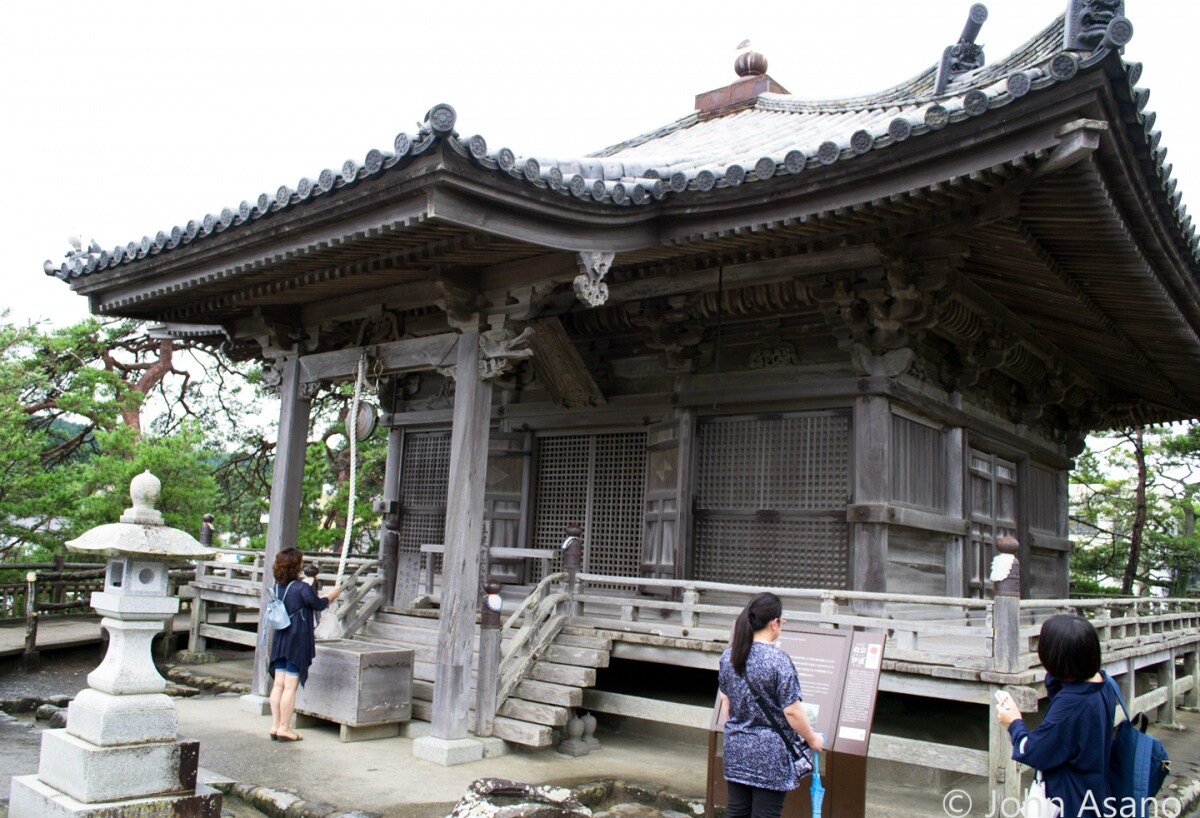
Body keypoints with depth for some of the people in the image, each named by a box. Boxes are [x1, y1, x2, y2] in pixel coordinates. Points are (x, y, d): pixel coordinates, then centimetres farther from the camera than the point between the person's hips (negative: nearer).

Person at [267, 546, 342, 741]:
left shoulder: (278, 587, 5)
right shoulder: (302, 588, -17)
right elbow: (319, 605, -3)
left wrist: (326, 597, 25)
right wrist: (333, 593, 15)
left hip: (280, 642, 7)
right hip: (298, 642, -7)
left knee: (278, 684, 10)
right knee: (290, 686, -1)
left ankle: (275, 725, 16)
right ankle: (284, 728, 3)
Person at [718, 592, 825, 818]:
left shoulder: (729, 655, 1)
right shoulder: (778, 660, -19)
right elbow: (792, 710, -17)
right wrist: (812, 739, -2)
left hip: (736, 748, 6)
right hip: (770, 754, -6)